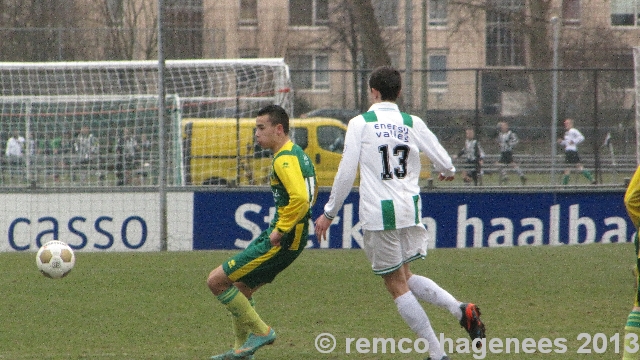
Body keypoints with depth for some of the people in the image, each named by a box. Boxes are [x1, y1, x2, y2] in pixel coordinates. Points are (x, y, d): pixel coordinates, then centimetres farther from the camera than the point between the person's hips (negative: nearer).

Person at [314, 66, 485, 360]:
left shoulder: (360, 124, -4)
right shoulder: (413, 124, 6)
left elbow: (346, 173, -6)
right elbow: (445, 165, 6)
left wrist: (328, 214, 4)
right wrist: (447, 172, 32)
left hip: (379, 214, -5)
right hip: (410, 209, 5)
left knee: (397, 286, 4)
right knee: (405, 278, 21)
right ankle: (461, 310, -1)